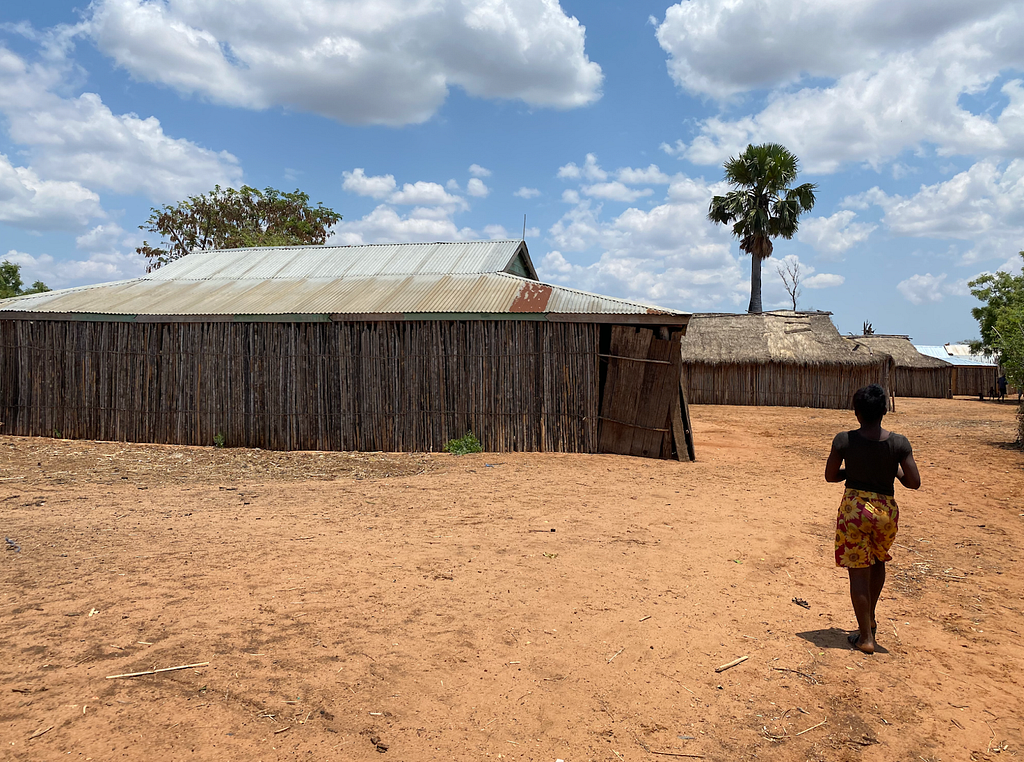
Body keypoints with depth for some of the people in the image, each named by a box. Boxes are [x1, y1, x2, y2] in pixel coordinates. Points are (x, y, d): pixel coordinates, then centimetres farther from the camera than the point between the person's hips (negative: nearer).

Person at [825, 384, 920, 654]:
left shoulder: (844, 440, -10)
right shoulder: (899, 443, -8)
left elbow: (830, 476, -1)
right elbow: (914, 482, -6)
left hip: (854, 508, -2)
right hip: (886, 510, 2)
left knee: (859, 572, 7)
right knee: (878, 562, 28)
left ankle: (865, 637, 15)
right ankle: (870, 617, 40)